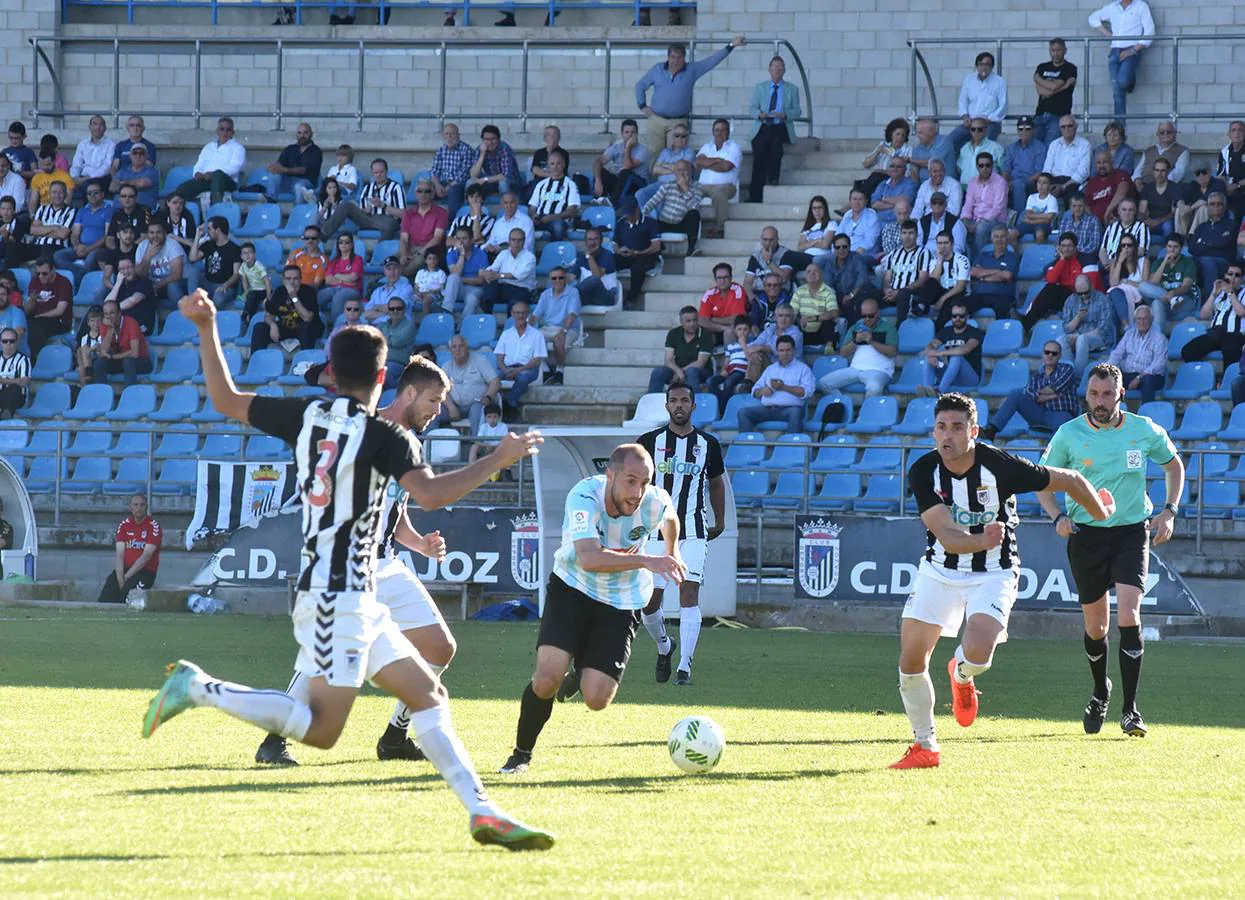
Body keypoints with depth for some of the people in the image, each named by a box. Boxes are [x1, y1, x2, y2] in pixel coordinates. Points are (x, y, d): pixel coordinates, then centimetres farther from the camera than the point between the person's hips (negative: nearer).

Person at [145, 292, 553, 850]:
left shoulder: (305, 416, 8)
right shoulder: (383, 436, -11)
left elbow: (226, 400, 17)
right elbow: (430, 494, -26)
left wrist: (206, 328, 25)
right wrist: (497, 461, -17)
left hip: (355, 599, 9)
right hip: (340, 592, -9)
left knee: (427, 695, 8)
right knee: (321, 729, -11)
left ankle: (481, 811, 3)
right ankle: (199, 688, -9)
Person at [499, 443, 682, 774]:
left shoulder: (655, 503, -18)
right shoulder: (583, 497, -29)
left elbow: (670, 517, 10)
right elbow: (590, 559, -43)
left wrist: (672, 555, 28)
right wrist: (646, 561, -51)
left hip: (622, 602, 2)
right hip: (572, 587, -2)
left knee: (596, 700, -11)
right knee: (547, 678, -19)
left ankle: (585, 673, 29)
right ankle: (521, 754, 9)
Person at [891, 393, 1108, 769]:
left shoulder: (1000, 466, -22)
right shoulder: (923, 472, -16)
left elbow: (1069, 480, -8)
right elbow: (948, 537, -26)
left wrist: (1102, 517, 8)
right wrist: (983, 540, -47)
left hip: (994, 573, -3)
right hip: (939, 570, 3)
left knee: (977, 654, -25)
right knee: (911, 660, -4)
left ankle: (961, 676, 15)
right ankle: (925, 747, 17)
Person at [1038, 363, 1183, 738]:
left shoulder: (1145, 431, -3)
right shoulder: (1069, 434, -5)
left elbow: (1173, 465, 15)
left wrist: (1169, 512, 3)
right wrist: (1058, 516, -11)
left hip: (1132, 532, -1)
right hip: (1086, 535, 1)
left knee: (1128, 615, -17)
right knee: (1095, 626, 8)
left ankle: (1130, 710, -13)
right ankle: (1100, 693, 37)